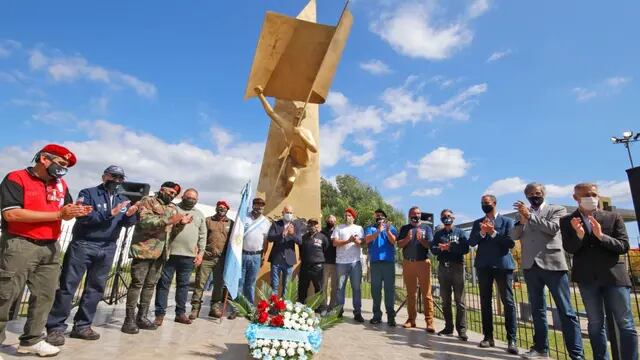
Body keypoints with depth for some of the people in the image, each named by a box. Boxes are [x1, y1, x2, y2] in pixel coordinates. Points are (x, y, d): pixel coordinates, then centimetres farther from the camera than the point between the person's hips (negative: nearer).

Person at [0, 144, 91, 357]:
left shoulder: (61, 184, 13)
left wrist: (75, 212, -7)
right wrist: (57, 214, -19)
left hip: (50, 247, 6)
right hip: (19, 245, -6)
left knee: (45, 296, 10)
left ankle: (32, 340, 23)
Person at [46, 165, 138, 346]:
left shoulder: (122, 199, 11)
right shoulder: (88, 193, -1)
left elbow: (128, 223, 2)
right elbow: (83, 216, -16)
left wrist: (130, 214, -20)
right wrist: (110, 213, -23)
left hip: (107, 249, 5)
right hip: (83, 245, -4)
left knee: (96, 288, 9)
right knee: (68, 285, -1)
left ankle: (82, 326, 19)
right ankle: (56, 327, 8)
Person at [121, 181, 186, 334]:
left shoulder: (173, 208, 17)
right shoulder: (148, 201, -3)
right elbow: (145, 221, -17)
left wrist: (181, 221, 0)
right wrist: (168, 220, -25)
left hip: (160, 252, 7)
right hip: (144, 250, -6)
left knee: (150, 285, 10)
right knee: (137, 283, -2)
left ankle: (142, 317, 19)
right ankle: (129, 319, 6)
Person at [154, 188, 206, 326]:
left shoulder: (199, 215, 15)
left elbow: (202, 236, 14)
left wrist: (201, 253, 7)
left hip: (189, 256, 3)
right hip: (170, 253, -3)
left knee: (183, 284, 10)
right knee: (163, 283, 3)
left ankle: (180, 313, 20)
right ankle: (160, 314, 12)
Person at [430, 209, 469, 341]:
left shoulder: (460, 232, 6)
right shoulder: (438, 234, 14)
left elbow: (465, 248, -7)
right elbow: (433, 249, 3)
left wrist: (450, 247, -13)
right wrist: (441, 248, -15)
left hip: (457, 267, -3)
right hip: (443, 267, 3)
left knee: (459, 300, -4)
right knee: (445, 300, 8)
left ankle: (461, 329, 1)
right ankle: (448, 327, 17)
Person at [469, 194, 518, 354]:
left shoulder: (507, 221, 3)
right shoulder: (477, 223, 12)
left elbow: (511, 242, -7)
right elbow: (471, 242, 2)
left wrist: (493, 233, -15)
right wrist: (482, 232, -13)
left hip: (503, 265, -3)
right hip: (483, 266, 3)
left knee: (508, 302, -4)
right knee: (485, 302, 7)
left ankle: (512, 340, 2)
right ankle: (488, 336, 16)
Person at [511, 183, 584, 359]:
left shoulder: (557, 210, 5)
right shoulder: (523, 213, 14)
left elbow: (553, 228, -13)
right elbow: (514, 236, 3)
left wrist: (530, 216, -13)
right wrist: (522, 220, -13)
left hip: (552, 264, -4)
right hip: (531, 266, 4)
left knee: (566, 311, -3)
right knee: (537, 310, 12)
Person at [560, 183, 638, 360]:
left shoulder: (613, 217, 5)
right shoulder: (567, 221, 2)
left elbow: (624, 246, -2)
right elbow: (569, 248, -5)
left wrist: (601, 236, -18)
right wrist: (579, 235, -23)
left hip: (614, 275, 0)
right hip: (587, 278, 0)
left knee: (625, 324, 5)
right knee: (595, 324, 9)